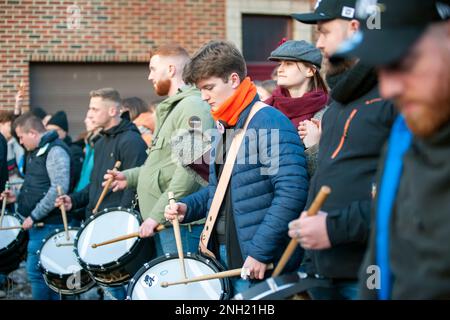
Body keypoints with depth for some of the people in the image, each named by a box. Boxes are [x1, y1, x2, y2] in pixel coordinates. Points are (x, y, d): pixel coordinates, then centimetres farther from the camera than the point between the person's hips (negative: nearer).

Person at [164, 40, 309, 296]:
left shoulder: (270, 123, -14)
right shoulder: (225, 127, 14)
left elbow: (292, 192, -23)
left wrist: (260, 252, -24)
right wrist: (187, 207, 6)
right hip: (222, 256, 8)